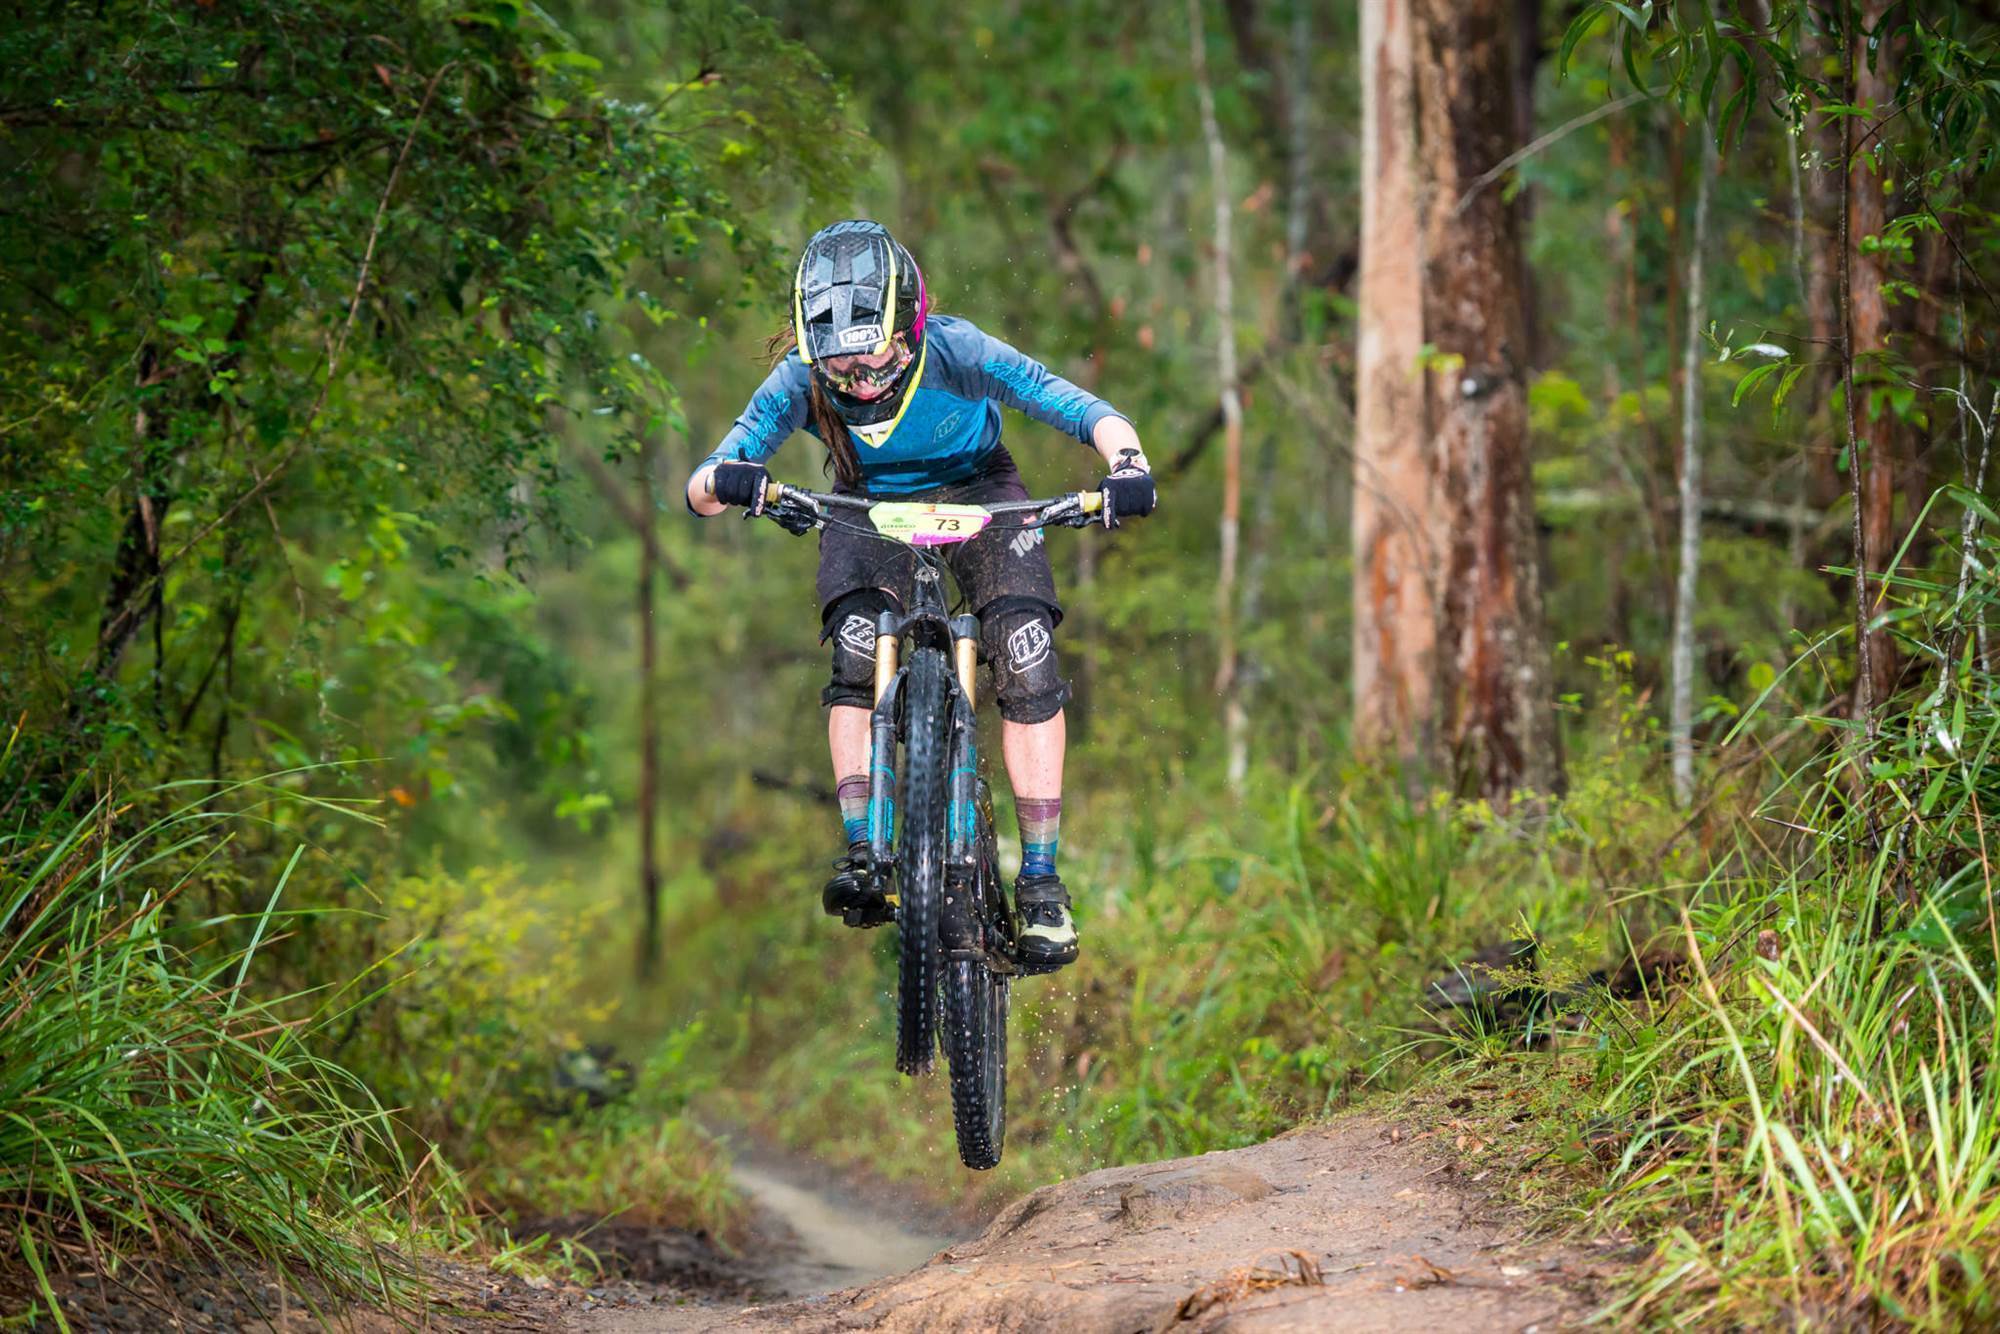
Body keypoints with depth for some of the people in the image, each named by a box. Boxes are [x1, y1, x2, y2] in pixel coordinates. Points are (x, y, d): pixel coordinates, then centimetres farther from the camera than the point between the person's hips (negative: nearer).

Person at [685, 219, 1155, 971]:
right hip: (867, 507, 1)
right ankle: (861, 855, -20)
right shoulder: (802, 380, -31)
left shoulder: (955, 353, -35)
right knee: (858, 651, -25)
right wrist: (721, 481, -58)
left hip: (976, 494, -1)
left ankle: (1041, 880, -8)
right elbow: (701, 488, -34)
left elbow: (1086, 411, -38)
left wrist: (1125, 461, -59)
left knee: (1027, 662, -17)